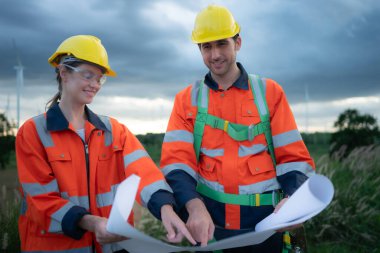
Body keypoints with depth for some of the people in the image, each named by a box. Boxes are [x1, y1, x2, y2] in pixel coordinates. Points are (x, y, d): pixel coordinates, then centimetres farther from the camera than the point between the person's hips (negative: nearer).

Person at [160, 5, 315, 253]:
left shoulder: (269, 92, 2)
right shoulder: (187, 99, 3)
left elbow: (293, 157, 0)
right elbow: (177, 161, -7)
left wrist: (291, 200, -20)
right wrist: (195, 207, -25)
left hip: (265, 222, 0)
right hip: (209, 222, 0)